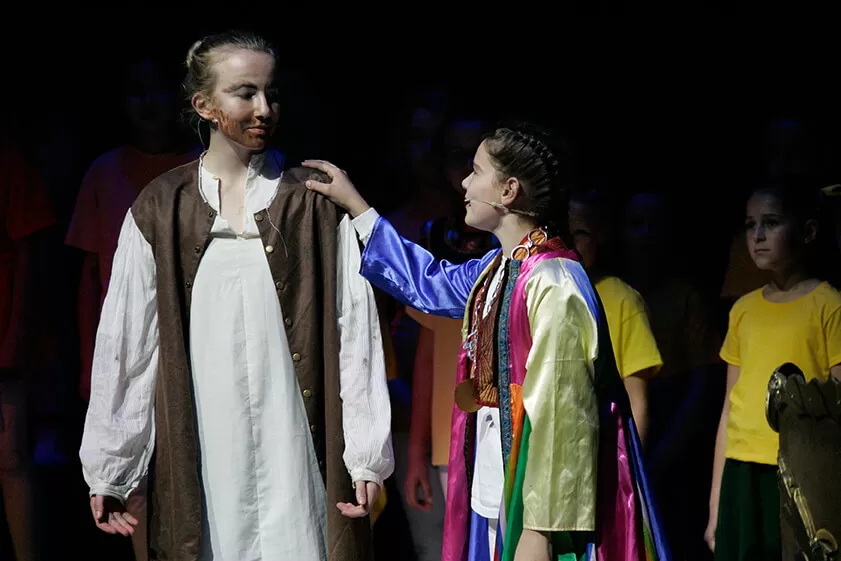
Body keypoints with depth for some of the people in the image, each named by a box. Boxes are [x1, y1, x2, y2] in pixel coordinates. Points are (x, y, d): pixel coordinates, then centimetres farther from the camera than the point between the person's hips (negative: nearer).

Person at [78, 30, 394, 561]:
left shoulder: (316, 203, 2)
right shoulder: (159, 210, 4)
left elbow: (355, 328, 0)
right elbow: (126, 342, 6)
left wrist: (366, 453, -5)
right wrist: (108, 468, 5)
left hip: (293, 445, -1)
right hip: (199, 450, 1)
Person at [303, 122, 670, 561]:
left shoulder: (553, 285, -19)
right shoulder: (494, 271, 8)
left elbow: (562, 417, -22)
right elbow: (428, 284, 29)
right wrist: (353, 205, 32)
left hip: (537, 508, -9)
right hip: (497, 500, 9)